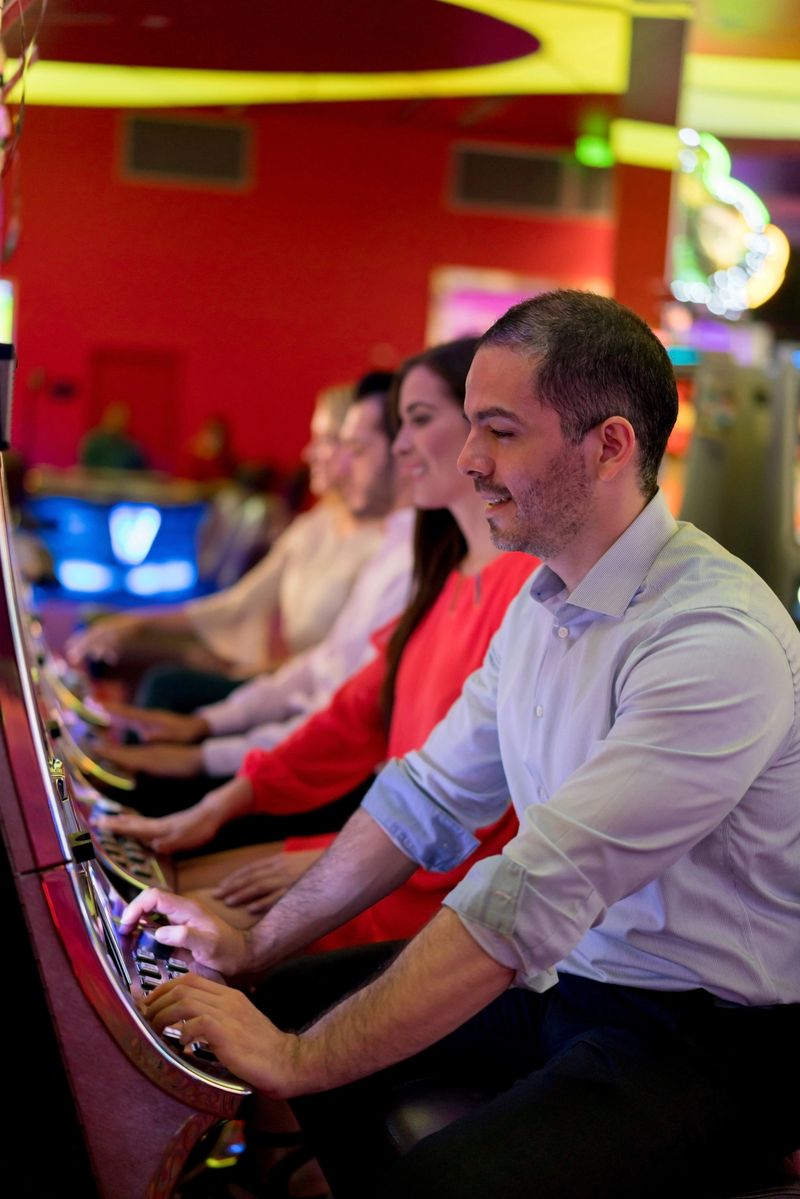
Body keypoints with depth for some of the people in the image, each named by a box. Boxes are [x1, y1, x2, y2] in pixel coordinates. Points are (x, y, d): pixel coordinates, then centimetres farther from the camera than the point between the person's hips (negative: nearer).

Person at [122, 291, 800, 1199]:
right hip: (558, 973, 9)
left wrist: (298, 1059, -28)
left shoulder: (718, 640, -27)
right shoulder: (543, 604, 5)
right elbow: (432, 796, 12)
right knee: (290, 1001, 9)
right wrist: (255, 945, 8)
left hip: (705, 1040, -8)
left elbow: (533, 896, -31)